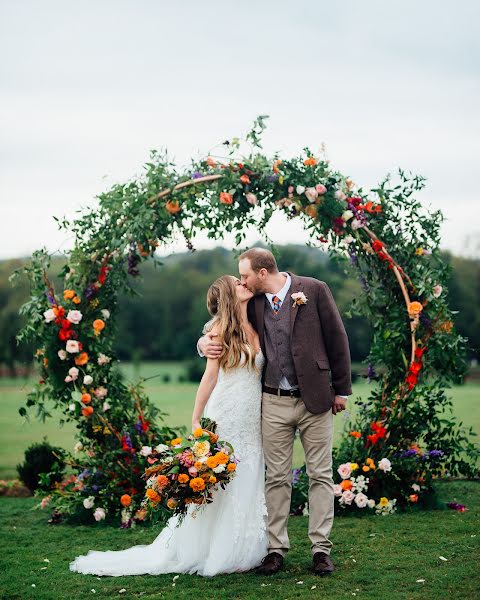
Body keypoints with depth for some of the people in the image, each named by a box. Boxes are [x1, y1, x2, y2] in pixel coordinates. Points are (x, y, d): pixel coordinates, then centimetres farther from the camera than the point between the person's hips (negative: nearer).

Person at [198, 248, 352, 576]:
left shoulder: (314, 290, -5)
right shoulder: (252, 302, 5)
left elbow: (337, 338, -1)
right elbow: (226, 328, 17)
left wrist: (341, 389, 0)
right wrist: (205, 342, -8)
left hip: (315, 399, -3)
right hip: (274, 403, 3)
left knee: (321, 475, 3)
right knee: (277, 478, 5)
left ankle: (321, 548, 9)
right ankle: (276, 548, 11)